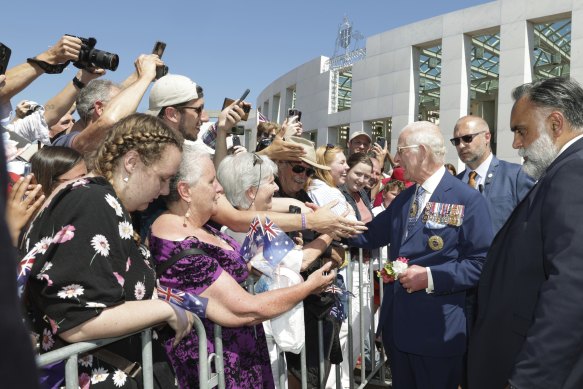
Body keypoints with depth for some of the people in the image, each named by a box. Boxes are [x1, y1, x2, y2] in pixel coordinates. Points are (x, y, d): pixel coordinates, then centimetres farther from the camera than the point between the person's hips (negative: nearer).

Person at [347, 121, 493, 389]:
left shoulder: (467, 199, -11)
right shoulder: (403, 199, 12)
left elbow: (481, 263, -15)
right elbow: (370, 235, 12)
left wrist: (431, 276, -21)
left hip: (438, 329, -6)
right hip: (398, 325, 7)